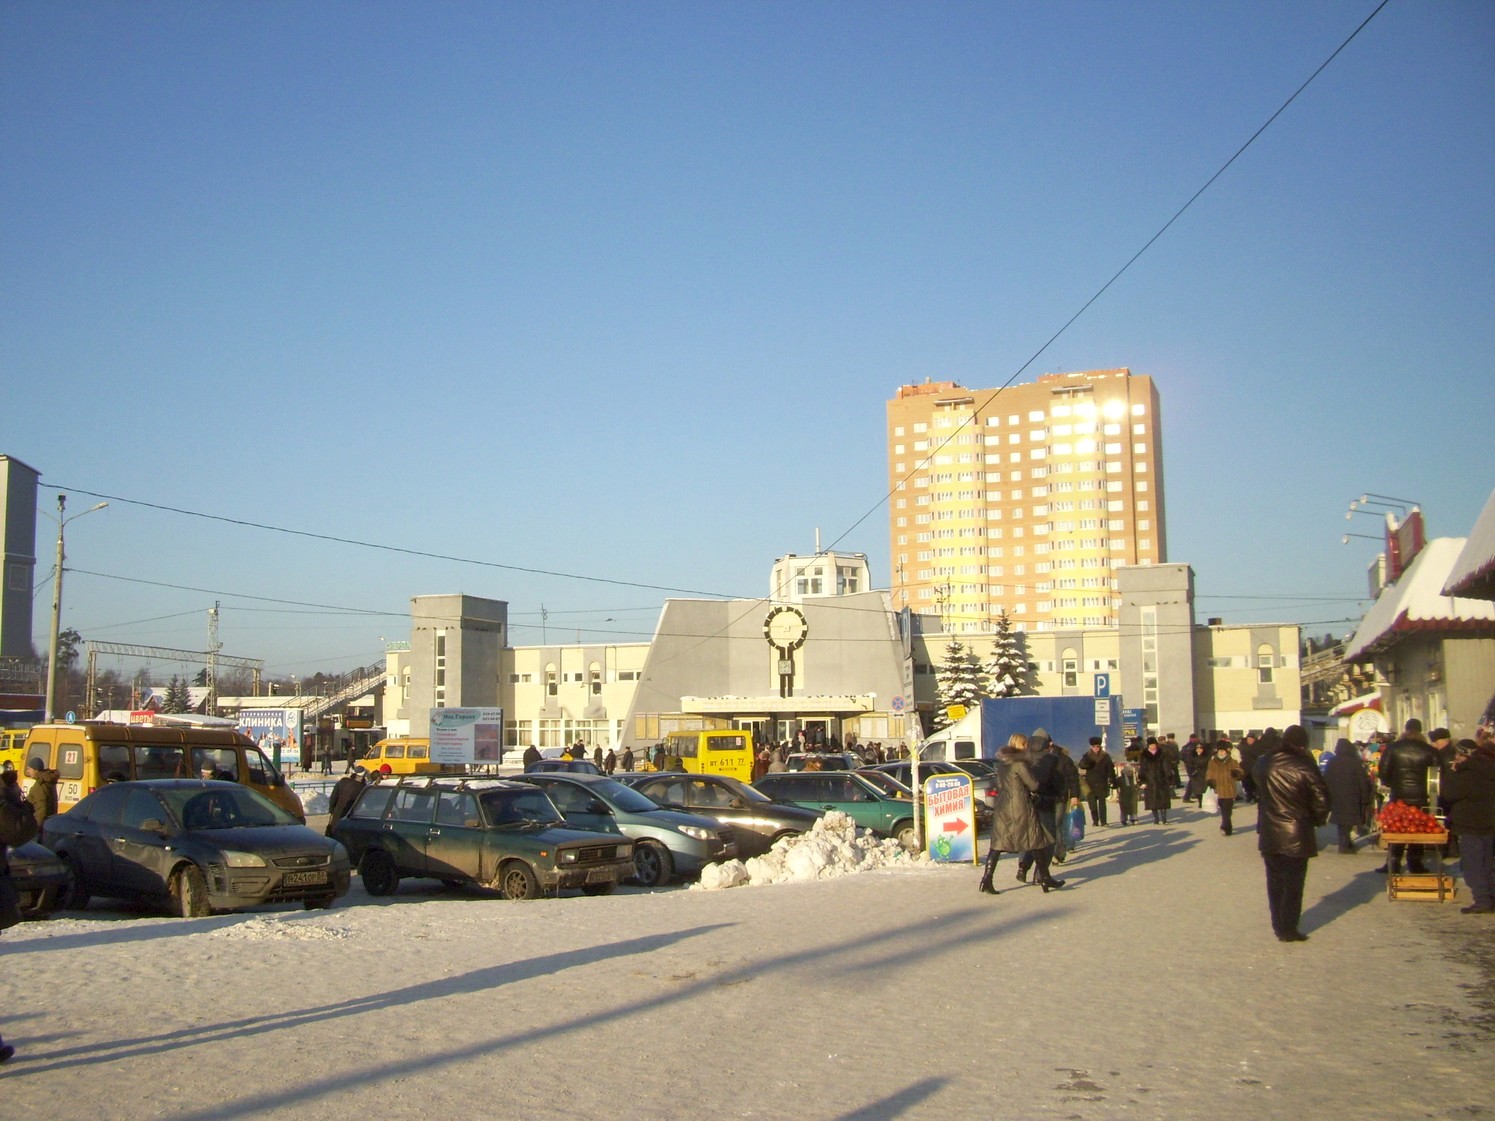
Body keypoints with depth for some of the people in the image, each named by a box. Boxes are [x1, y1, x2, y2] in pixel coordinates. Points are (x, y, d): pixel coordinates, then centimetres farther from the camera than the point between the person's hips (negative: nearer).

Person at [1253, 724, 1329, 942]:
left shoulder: (1264, 764, -2)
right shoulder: (1305, 768, -14)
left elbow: (1259, 794, 5)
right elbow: (1320, 800, -9)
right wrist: (1317, 821, 6)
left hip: (1269, 834, 4)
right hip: (1297, 836, -4)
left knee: (1275, 882, 14)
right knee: (1293, 884, 5)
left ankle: (1279, 926, 21)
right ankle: (1288, 929, 8)